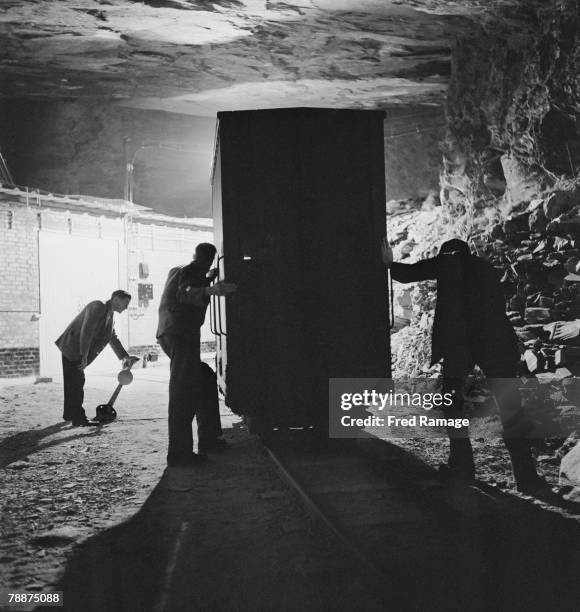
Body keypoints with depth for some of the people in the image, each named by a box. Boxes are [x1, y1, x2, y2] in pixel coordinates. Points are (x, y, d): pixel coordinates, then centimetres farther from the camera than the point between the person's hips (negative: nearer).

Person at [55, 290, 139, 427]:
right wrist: (84, 356, -22)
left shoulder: (109, 317, 13)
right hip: (70, 349, -10)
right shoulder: (97, 306, -17)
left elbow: (113, 339, 20)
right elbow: (86, 331, -23)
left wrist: (125, 357, 10)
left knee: (74, 383, 17)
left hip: (77, 353, 10)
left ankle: (69, 414, 30)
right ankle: (79, 419, -6)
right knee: (77, 383, -8)